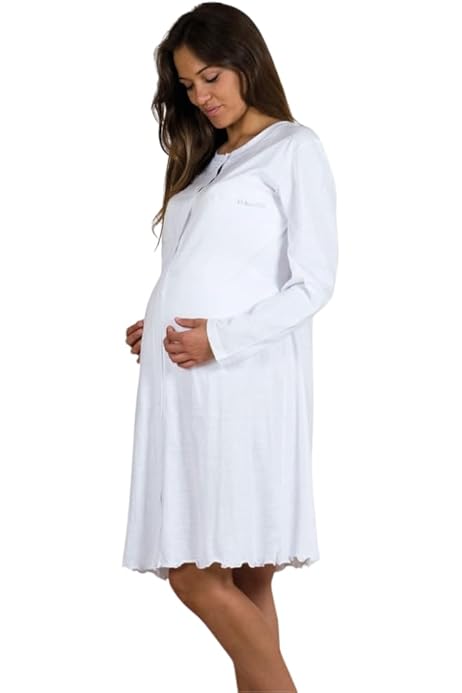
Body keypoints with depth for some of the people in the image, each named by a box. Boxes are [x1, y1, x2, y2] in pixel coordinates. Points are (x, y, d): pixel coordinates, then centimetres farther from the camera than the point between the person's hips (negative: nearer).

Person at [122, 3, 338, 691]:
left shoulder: (295, 150, 1)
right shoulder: (206, 162, 23)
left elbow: (313, 283, -6)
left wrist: (222, 338, -15)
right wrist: (157, 326, 4)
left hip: (241, 382, -7)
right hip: (182, 384, 7)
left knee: (196, 573, -10)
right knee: (240, 579, 5)